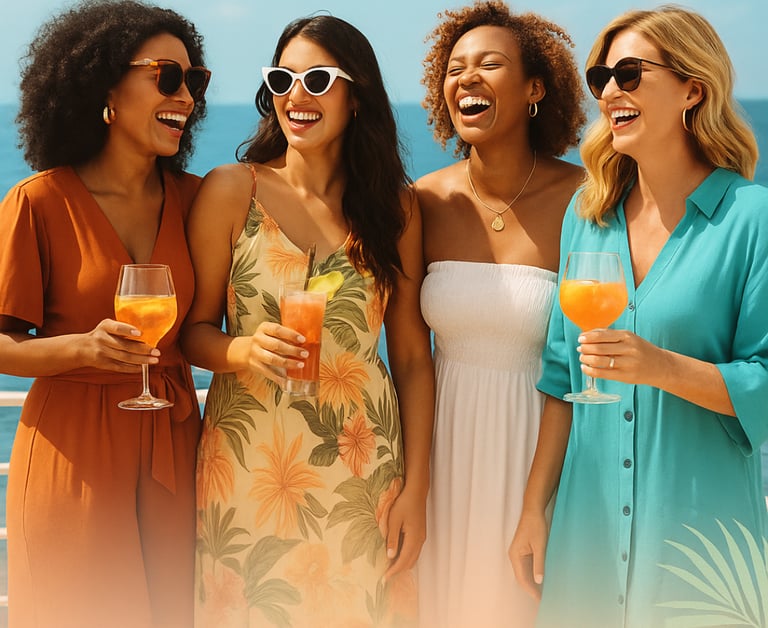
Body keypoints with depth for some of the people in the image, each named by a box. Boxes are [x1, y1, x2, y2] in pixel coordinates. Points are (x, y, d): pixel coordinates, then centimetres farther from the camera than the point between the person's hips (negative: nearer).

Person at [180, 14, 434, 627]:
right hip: (248, 465, -1)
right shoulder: (231, 191, -1)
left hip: (365, 471, 1)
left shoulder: (395, 206, 4)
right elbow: (194, 329, 3)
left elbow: (413, 357, 4)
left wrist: (415, 488, 0)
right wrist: (246, 351, -20)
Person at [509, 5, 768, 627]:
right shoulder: (587, 215, 8)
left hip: (701, 526, -4)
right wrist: (534, 507, 7)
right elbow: (563, 378, 10)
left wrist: (663, 367, -24)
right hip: (589, 523, 5)